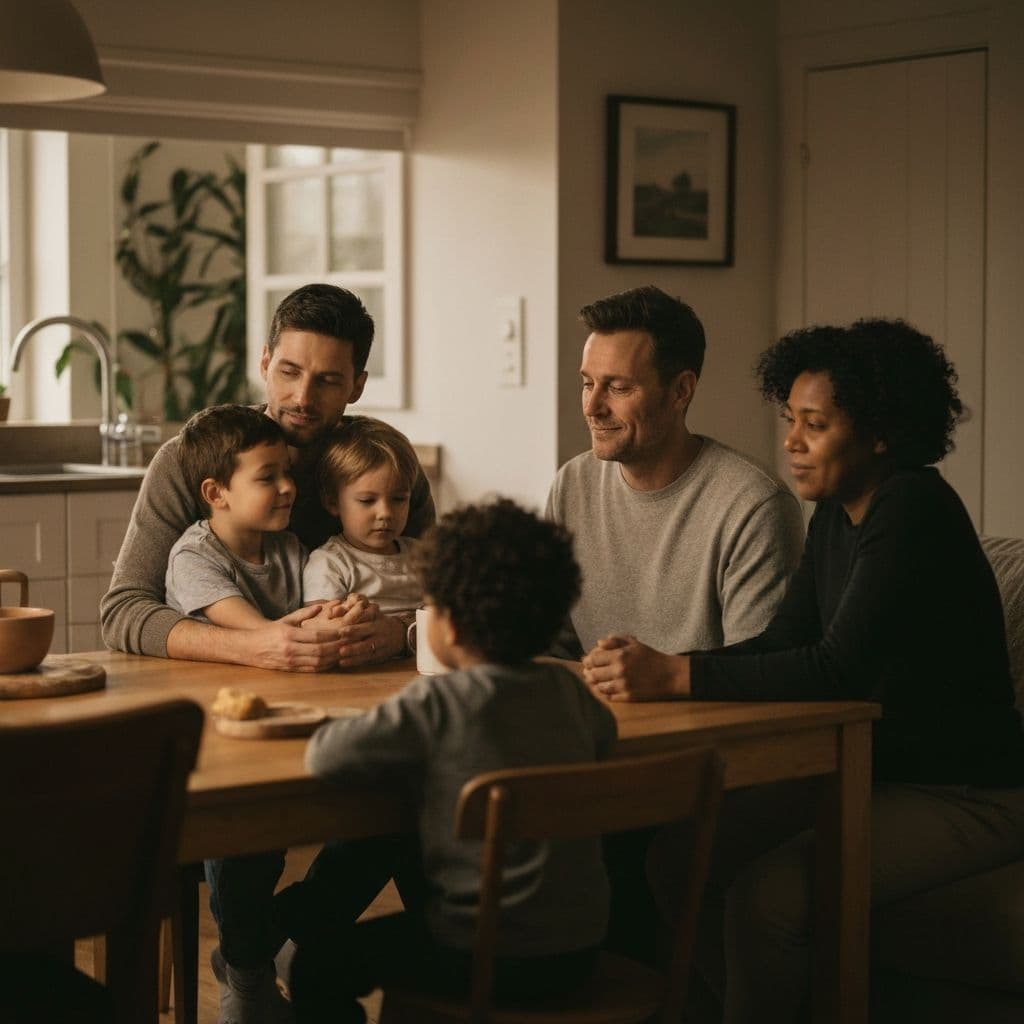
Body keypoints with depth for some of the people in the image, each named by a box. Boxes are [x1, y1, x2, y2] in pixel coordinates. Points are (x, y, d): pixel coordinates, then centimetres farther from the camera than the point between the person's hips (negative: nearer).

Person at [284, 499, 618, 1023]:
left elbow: (323, 757, -22)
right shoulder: (566, 688, 0)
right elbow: (604, 730, 23)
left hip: (494, 959, -7)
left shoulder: (438, 704, -19)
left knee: (317, 965, 12)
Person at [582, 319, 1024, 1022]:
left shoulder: (914, 510, -21)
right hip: (874, 773, 9)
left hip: (967, 798, -9)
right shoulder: (838, 515, 8)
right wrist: (650, 667, -10)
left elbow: (840, 669, -29)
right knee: (681, 856, -5)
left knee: (767, 895, -26)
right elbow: (781, 642, 5)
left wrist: (675, 676, -32)